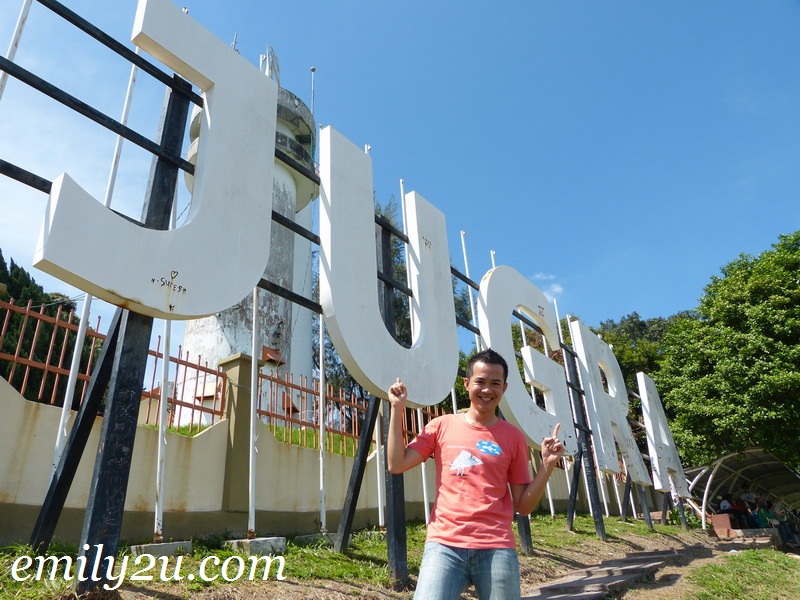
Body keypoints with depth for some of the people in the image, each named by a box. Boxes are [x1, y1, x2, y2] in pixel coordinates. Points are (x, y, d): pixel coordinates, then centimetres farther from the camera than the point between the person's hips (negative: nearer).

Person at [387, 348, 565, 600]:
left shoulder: (513, 436, 7)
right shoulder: (442, 426, 7)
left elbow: (524, 505, 7)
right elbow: (396, 464, 0)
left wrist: (548, 464, -6)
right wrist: (397, 409, -1)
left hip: (497, 548, 1)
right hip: (444, 543, -1)